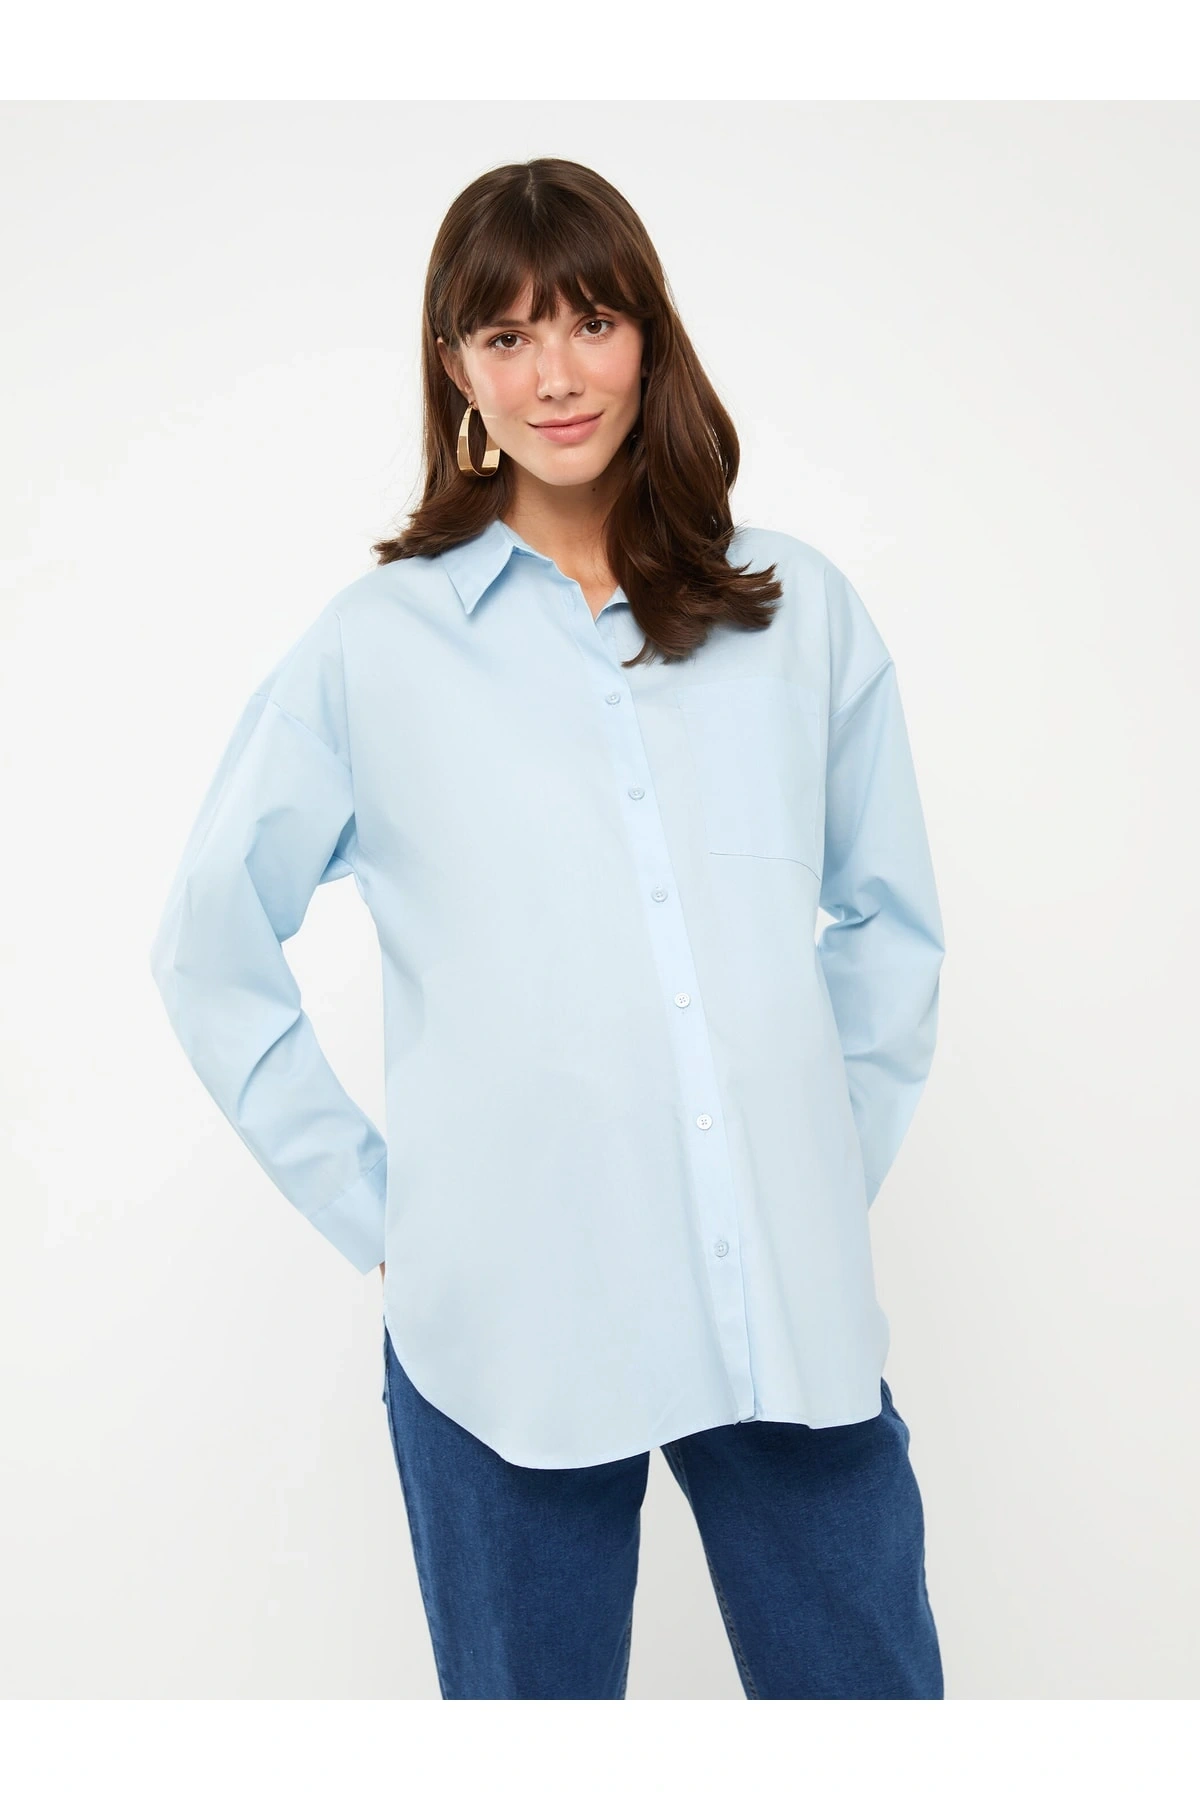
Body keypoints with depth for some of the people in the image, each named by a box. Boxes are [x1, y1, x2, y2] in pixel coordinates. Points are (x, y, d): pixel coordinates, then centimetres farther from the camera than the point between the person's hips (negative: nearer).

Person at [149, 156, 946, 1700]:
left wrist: (840, 1163, 8)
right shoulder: (376, 648, 1)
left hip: (794, 1313, 2)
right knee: (531, 1693, 13)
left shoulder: (802, 614, 6)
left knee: (870, 1683, 10)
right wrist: (371, 1209, 2)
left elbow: (891, 919, 15)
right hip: (509, 1328, -1)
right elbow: (208, 950, 7)